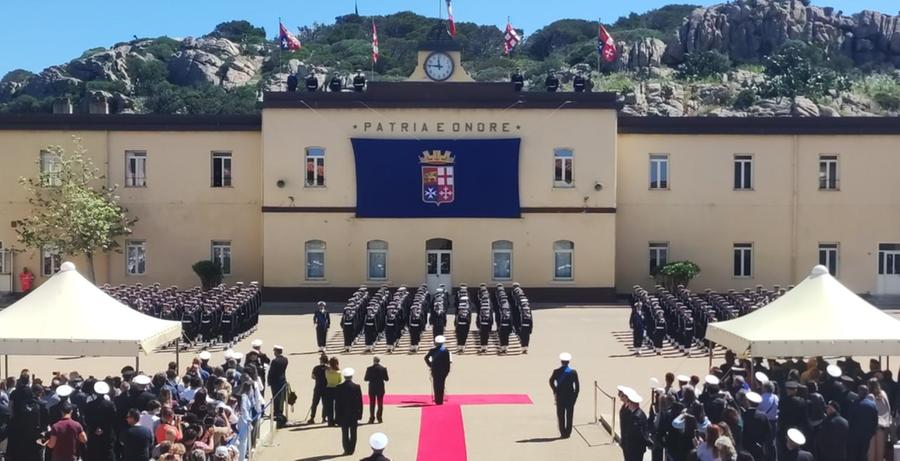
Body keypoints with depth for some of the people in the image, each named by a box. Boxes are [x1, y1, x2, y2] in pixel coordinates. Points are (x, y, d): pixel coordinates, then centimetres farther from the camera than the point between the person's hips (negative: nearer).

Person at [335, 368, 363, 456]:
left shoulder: (339, 387, -7)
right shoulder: (356, 387, -6)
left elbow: (337, 402, -4)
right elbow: (360, 402, -4)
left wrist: (337, 415, 4)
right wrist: (359, 414, 3)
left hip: (343, 414, 0)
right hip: (354, 413, 0)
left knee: (345, 433, 5)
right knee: (353, 433, 7)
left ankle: (347, 450, 4)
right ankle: (351, 450, 8)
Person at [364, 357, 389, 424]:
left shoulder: (369, 369, -9)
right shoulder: (383, 369, -7)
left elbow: (366, 379, -5)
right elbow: (386, 379, -3)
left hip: (372, 388, 0)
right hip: (380, 388, 0)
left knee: (372, 404, 8)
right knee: (380, 403, 8)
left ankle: (372, 418, 7)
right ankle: (379, 418, 4)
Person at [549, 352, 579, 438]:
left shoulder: (556, 372, -5)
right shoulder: (573, 372, -4)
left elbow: (551, 382, -14)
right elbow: (577, 386, -5)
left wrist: (555, 391, 1)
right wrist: (575, 396, 3)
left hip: (560, 396, 0)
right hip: (570, 397, 0)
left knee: (560, 416, 7)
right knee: (569, 416, 8)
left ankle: (563, 433, 5)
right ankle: (568, 433, 8)